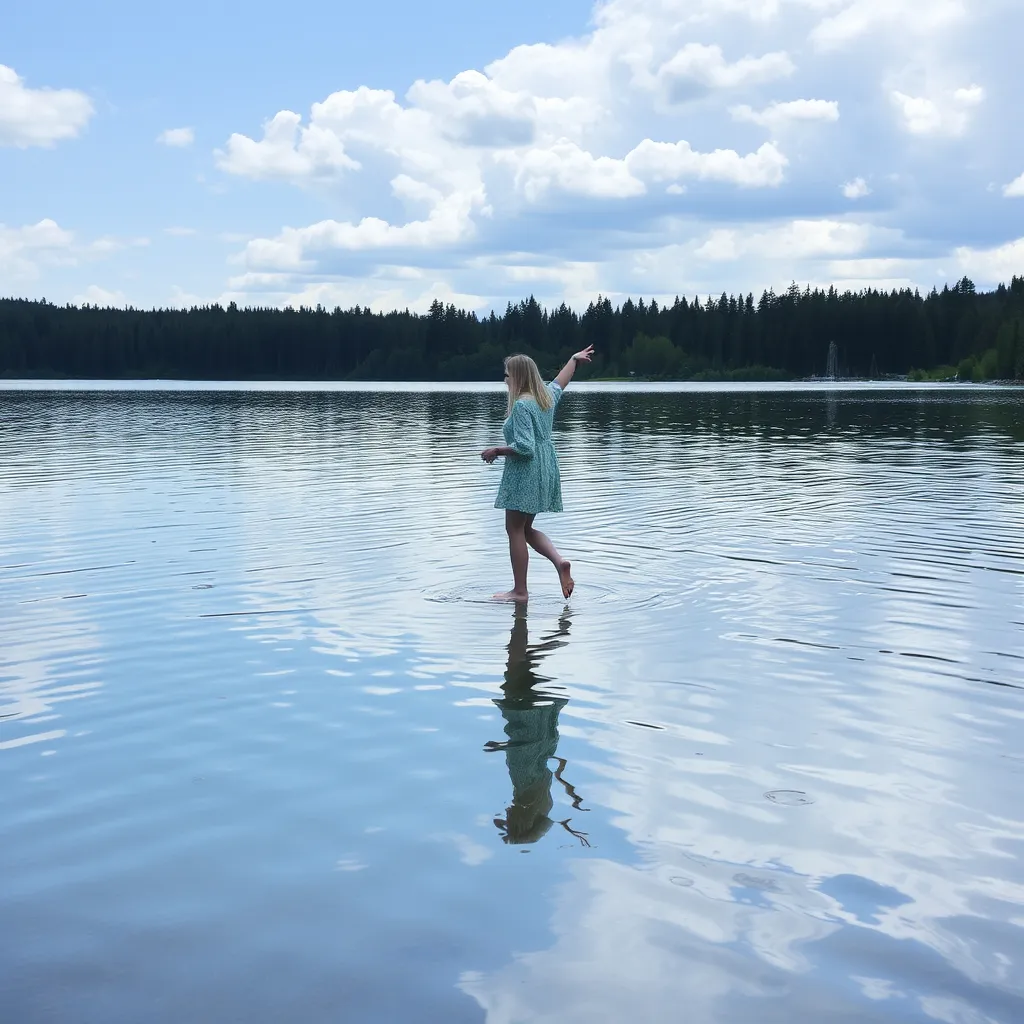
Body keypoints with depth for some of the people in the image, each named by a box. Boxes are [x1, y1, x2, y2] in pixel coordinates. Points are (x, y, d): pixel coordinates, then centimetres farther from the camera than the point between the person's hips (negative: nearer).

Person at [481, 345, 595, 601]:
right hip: (545, 470, 9)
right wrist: (575, 359, 46)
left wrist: (496, 451, -13)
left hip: (524, 472, -9)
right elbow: (561, 381, 29)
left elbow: (525, 447, -25)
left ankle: (520, 591, 1)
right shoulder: (547, 395, 7)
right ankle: (559, 561, -3)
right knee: (525, 528, 16)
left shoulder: (521, 405, -19)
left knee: (515, 529, -1)